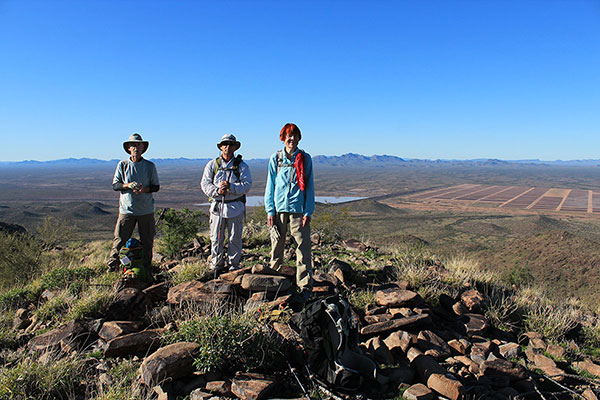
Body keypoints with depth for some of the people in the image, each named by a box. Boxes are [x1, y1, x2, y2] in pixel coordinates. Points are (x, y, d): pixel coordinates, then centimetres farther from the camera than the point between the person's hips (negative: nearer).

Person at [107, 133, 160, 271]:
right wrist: (128, 185, -17)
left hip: (146, 209, 1)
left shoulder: (150, 166, 3)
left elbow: (156, 186, 5)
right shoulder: (122, 165, 3)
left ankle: (146, 268, 21)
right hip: (126, 209, -1)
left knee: (147, 241, 7)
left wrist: (145, 189, -15)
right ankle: (112, 265, 15)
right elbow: (115, 185, 3)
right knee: (119, 239, -1)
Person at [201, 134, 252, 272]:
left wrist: (231, 187, -21)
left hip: (235, 207, -1)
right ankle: (217, 265, 20)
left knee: (235, 238, 6)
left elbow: (247, 184, -7)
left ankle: (233, 265, 20)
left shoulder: (242, 166, 4)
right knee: (216, 238, 6)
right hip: (217, 206, 1)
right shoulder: (212, 164, 8)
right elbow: (205, 183, 2)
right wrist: (216, 191, -16)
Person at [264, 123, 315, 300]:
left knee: (303, 248, -2)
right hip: (279, 208, 1)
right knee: (276, 245, 8)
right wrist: (270, 211, 2)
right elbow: (270, 185, 9)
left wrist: (308, 212, -3)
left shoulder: (305, 159, 5)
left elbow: (309, 186, 5)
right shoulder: (275, 158, 8)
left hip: (298, 209, -1)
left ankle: (305, 286, 8)